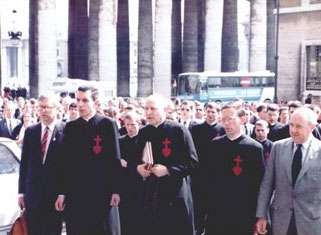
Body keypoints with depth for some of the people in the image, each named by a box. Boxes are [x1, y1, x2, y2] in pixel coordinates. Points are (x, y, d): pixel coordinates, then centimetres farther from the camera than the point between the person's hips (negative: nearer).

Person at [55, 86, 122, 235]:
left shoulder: (107, 124, 0)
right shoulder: (70, 127, 10)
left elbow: (115, 159, -2)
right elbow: (65, 161, 9)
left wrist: (115, 190, -6)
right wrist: (62, 193, 5)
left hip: (101, 193, -3)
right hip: (75, 193, 3)